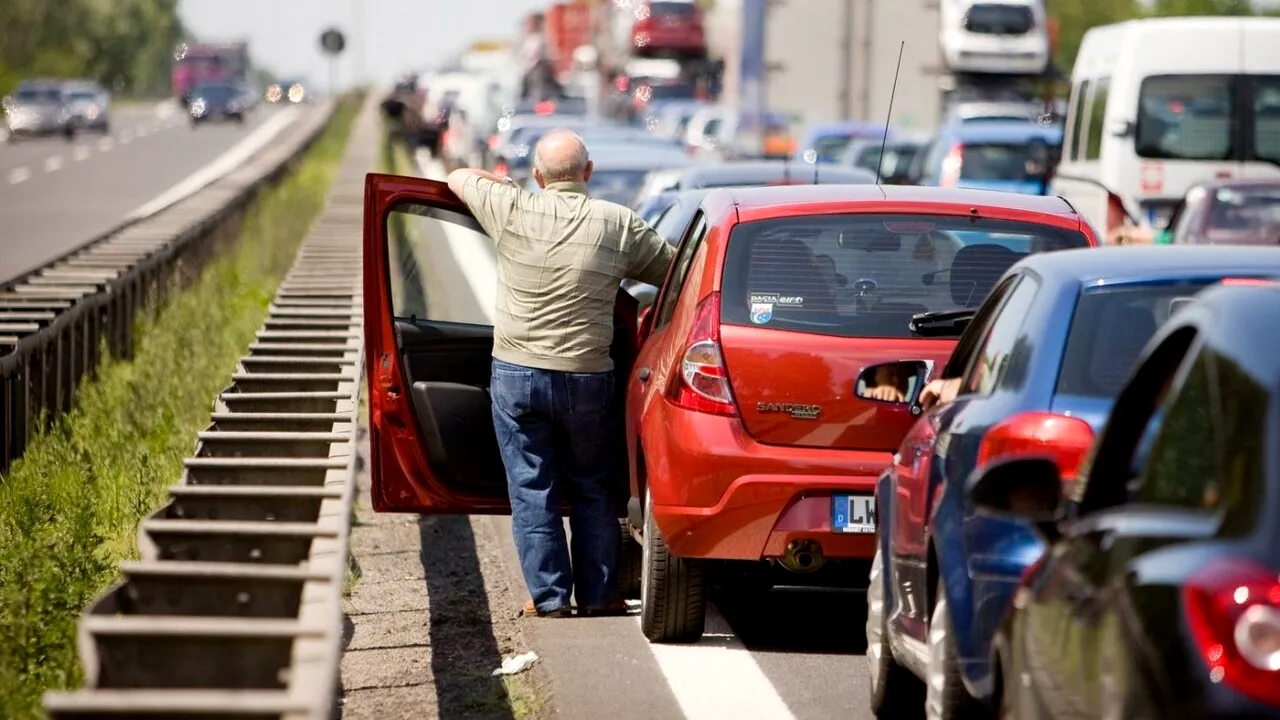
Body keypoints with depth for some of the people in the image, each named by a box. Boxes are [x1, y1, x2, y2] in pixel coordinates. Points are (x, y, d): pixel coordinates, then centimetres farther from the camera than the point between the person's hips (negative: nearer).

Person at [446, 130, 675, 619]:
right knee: (593, 490, 14)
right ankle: (598, 594, 17)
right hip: (587, 378, 0)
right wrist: (618, 271, 24)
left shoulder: (513, 211, -6)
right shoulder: (619, 224, -5)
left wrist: (507, 186, 28)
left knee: (532, 490, 7)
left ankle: (549, 597, 8)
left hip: (516, 373, 0)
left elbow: (459, 178, 12)